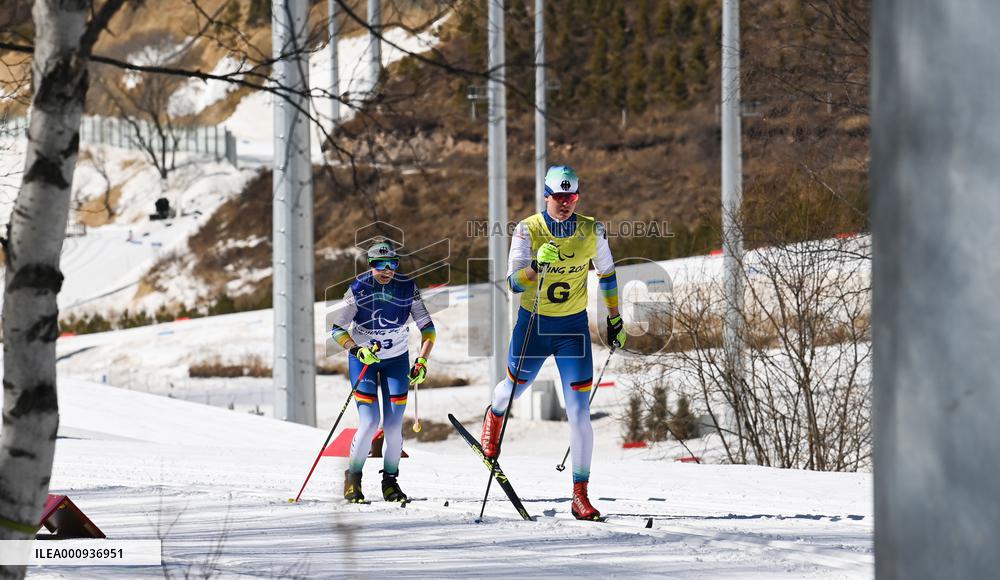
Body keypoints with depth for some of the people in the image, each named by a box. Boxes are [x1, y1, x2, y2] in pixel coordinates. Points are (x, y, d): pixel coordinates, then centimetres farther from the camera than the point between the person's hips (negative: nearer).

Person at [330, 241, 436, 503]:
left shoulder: (407, 288, -12)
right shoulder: (359, 289, -16)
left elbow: (427, 327, -6)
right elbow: (337, 328, -11)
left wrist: (422, 362, -17)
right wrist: (358, 351, -27)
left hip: (396, 361, 2)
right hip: (363, 358, -2)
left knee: (393, 425, -7)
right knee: (369, 423, -14)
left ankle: (390, 480, 11)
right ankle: (353, 477, 5)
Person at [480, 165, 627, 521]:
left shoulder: (592, 232, -6)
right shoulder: (528, 230, -12)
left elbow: (607, 275, 11)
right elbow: (514, 283, -18)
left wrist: (615, 321, 13)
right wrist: (538, 266, -38)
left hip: (573, 328, 0)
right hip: (533, 323, 0)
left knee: (579, 413, -9)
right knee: (514, 388, 23)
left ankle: (580, 495, -6)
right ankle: (494, 415, 62)